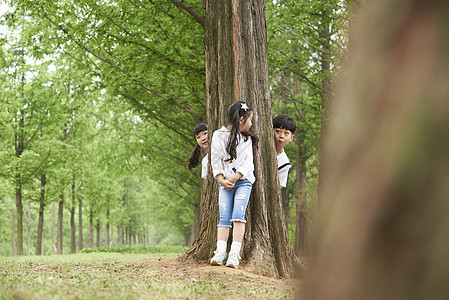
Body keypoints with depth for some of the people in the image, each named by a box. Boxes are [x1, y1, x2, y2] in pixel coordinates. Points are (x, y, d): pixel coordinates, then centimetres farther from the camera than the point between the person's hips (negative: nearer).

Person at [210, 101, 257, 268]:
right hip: (225, 182, 0)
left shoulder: (247, 138, 12)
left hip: (243, 181, 0)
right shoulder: (218, 135, 6)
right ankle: (220, 252, -13)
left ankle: (235, 254, -21)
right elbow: (215, 159, 1)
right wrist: (221, 179, -9)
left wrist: (235, 177, -11)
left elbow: (247, 162, 3)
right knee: (224, 217, -8)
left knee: (238, 214, -15)